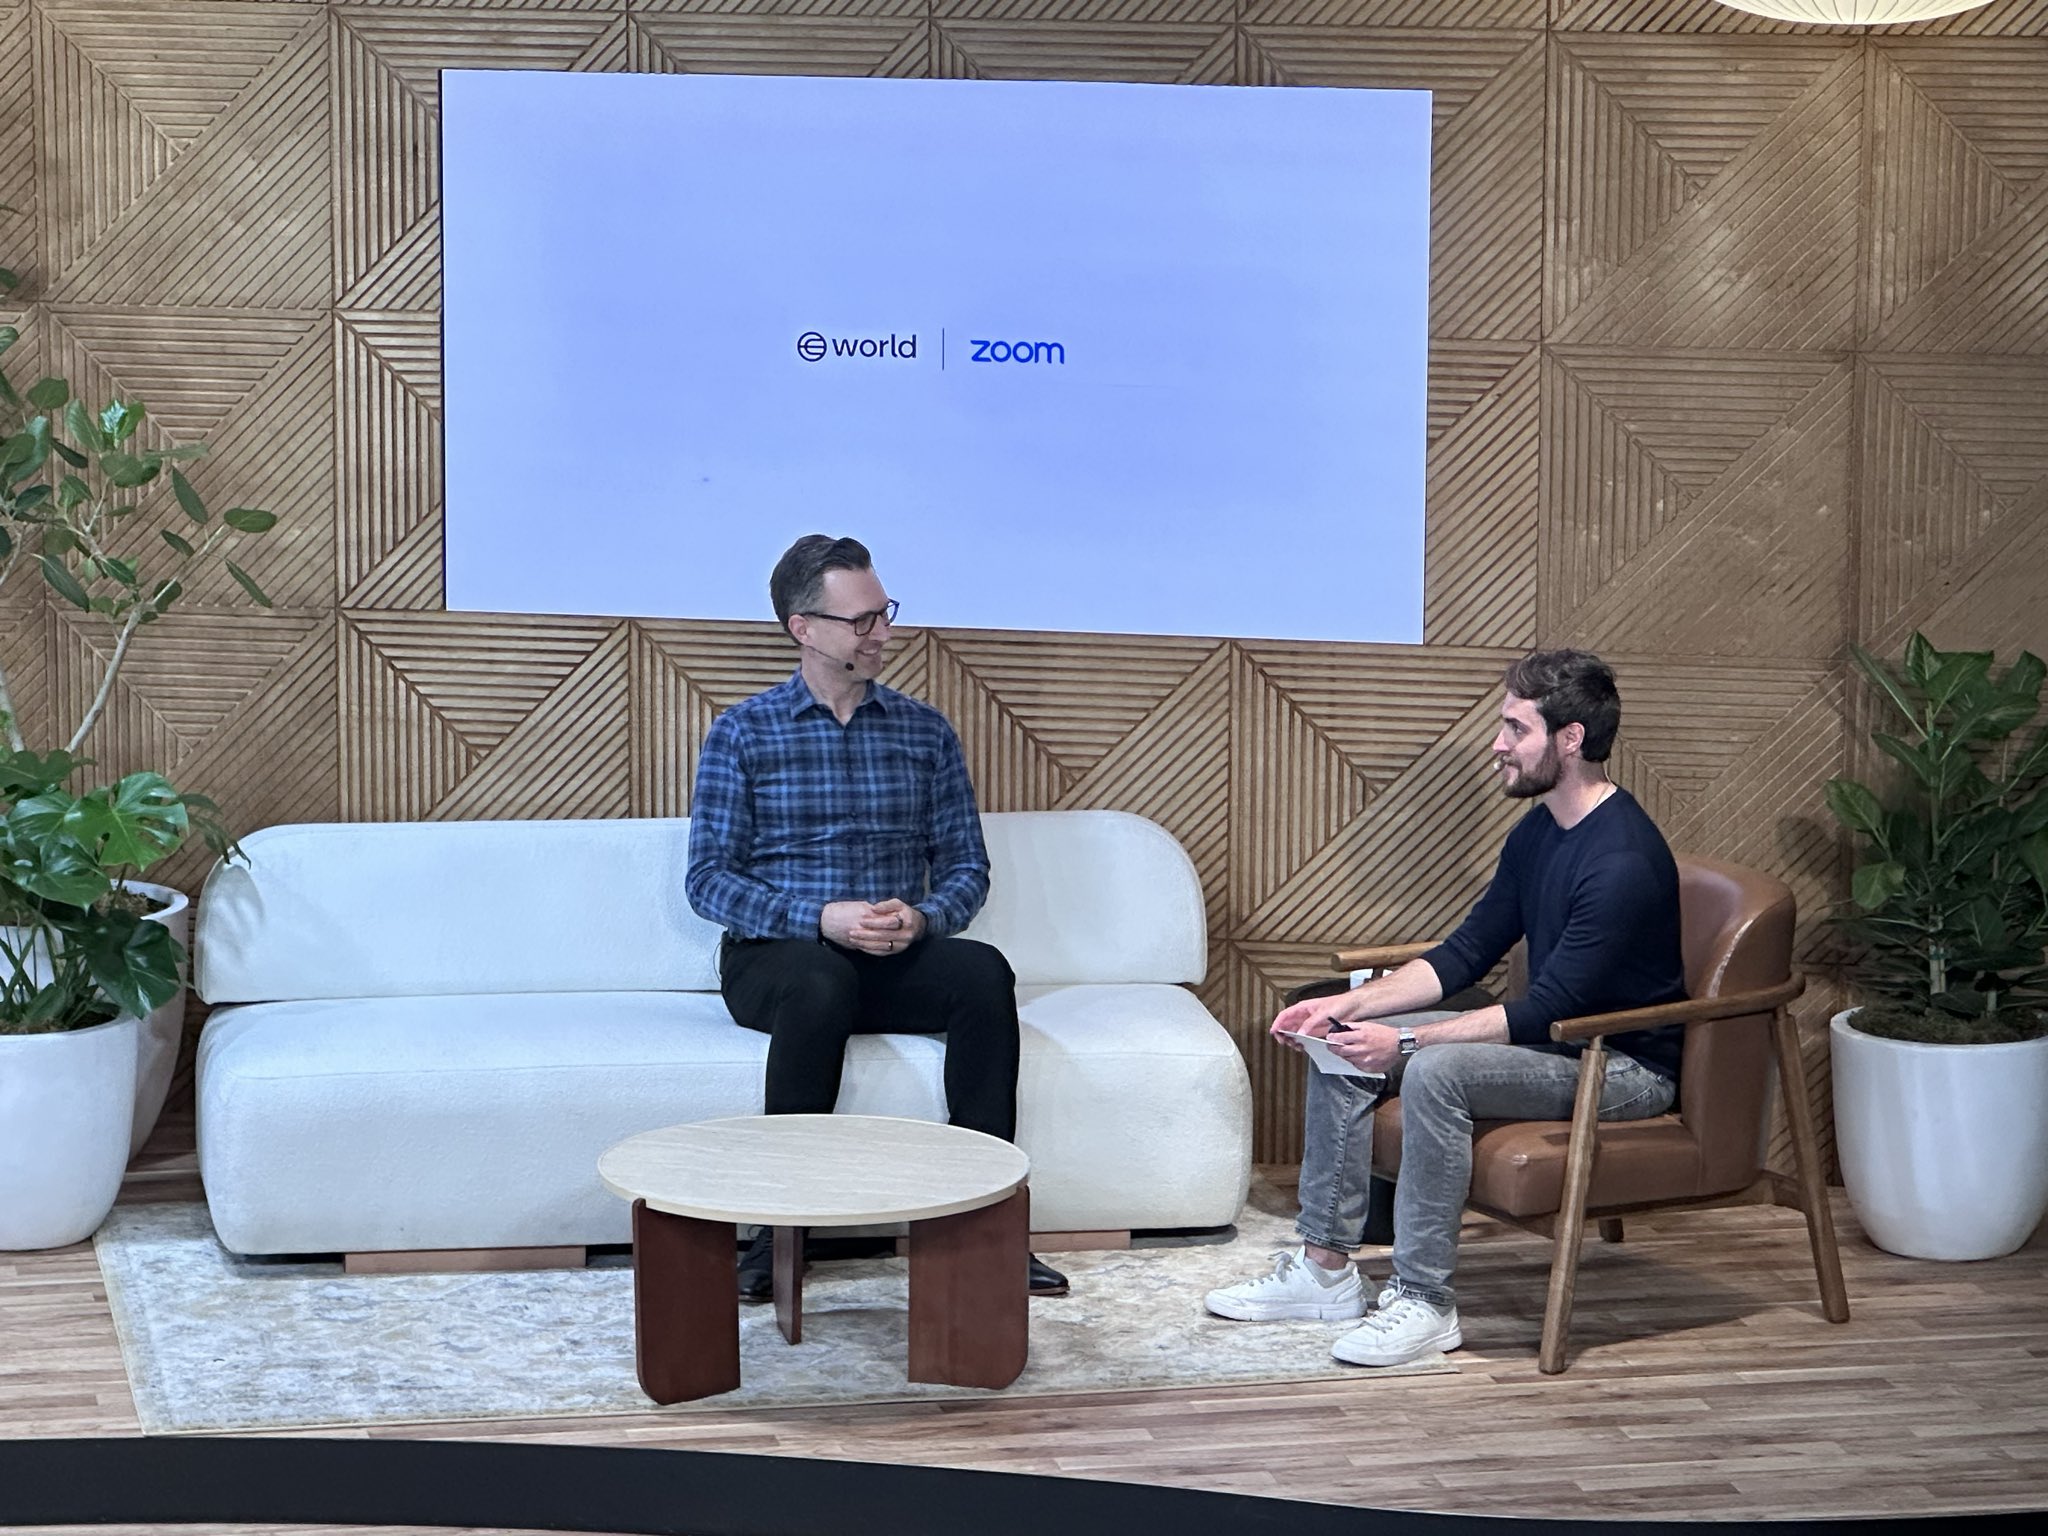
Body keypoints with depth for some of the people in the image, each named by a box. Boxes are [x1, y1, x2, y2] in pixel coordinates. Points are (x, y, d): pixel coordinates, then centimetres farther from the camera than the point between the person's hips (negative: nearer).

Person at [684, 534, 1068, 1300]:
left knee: (984, 971, -28)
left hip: (895, 960, 3)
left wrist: (922, 917, -15)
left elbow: (966, 865, 8)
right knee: (820, 979, -38)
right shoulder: (742, 733, 2)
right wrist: (821, 919, -21)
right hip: (776, 958, -3)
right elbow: (708, 877, -6)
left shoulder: (925, 731, 10)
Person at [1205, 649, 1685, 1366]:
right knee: (1341, 1045, 0)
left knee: (1436, 1070, -32)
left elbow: (1549, 1010, -26)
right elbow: (1465, 954, 10)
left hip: (1627, 1069, -10)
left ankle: (1423, 1301, -22)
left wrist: (1405, 1043, -26)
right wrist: (1349, 1005, -2)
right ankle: (1325, 1267, 4)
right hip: (1557, 1037, 10)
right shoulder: (1538, 832, 6)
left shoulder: (1623, 860, -25)